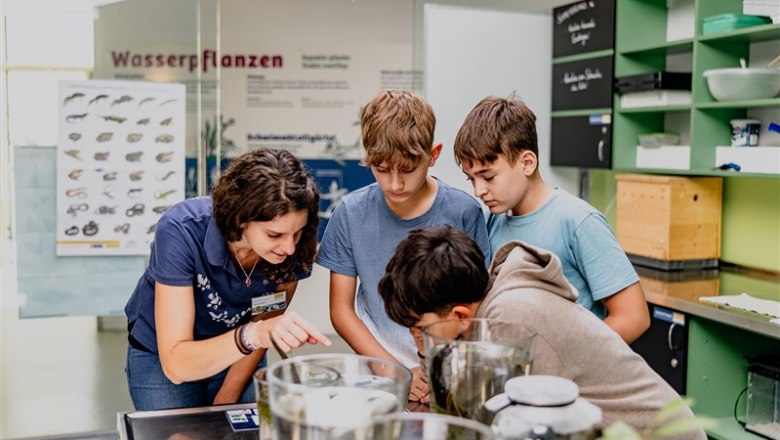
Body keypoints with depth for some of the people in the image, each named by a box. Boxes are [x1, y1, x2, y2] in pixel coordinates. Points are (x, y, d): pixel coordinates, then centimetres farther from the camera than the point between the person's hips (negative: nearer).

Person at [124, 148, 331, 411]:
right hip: (161, 359, -2)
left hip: (241, 360, 3)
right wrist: (253, 335, -50)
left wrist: (226, 399, -3)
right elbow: (175, 364, -36)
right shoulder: (181, 232, -34)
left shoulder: (295, 245, -24)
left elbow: (267, 327, -7)